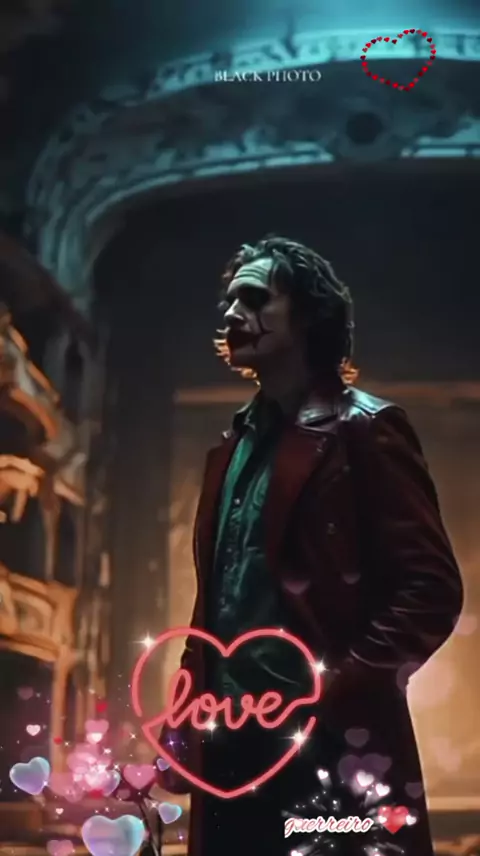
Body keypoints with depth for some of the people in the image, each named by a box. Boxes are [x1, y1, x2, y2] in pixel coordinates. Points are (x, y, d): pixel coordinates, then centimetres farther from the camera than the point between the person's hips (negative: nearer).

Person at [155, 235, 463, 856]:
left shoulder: (364, 430, -4)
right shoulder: (233, 446, 17)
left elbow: (431, 589, -11)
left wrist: (333, 694, -17)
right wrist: (182, 724, 13)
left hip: (331, 752, -6)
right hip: (230, 752, 7)